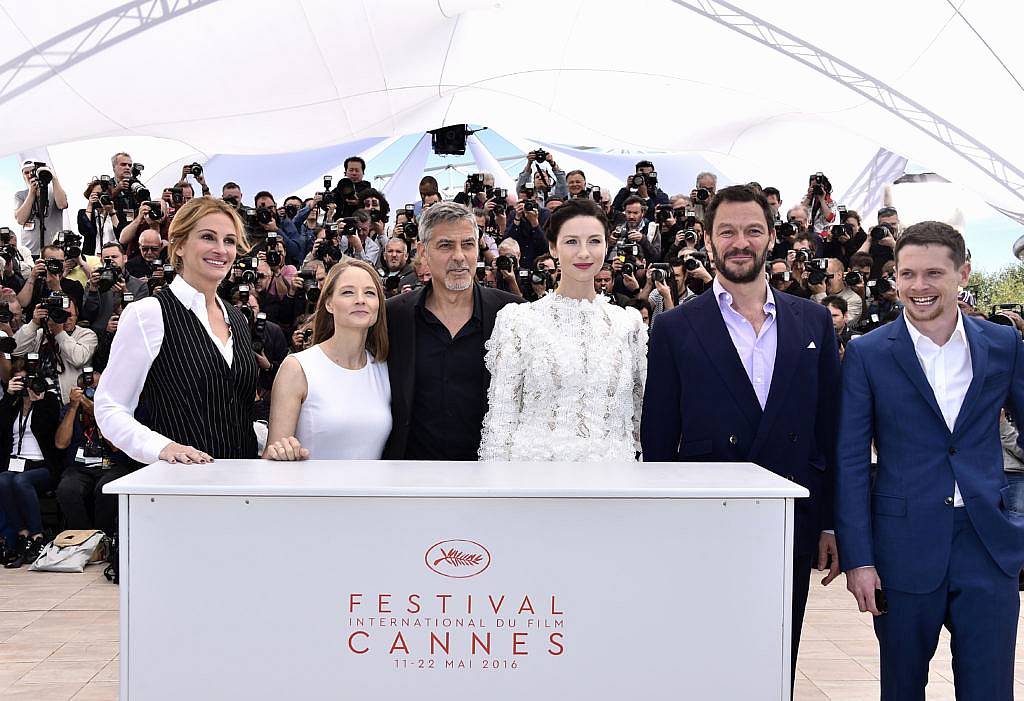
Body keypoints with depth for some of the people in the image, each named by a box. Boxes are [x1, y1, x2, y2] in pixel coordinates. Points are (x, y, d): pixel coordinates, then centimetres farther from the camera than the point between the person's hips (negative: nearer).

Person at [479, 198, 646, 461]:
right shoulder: (519, 320, -3)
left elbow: (643, 415, 10)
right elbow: (500, 419, -3)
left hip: (612, 459, 2)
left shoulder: (630, 323, 5)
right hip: (535, 456, -2)